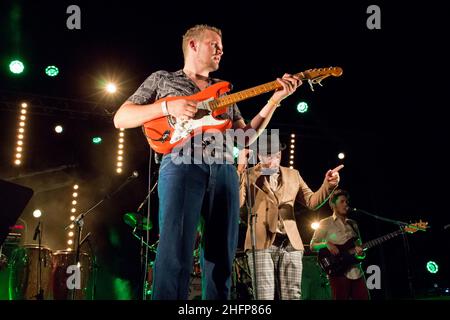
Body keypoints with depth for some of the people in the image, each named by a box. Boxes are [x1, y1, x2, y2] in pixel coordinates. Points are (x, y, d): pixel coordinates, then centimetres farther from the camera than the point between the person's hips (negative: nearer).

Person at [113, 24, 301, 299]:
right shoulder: (161, 79, 17)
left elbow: (246, 137, 19)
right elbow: (120, 119, 8)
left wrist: (275, 100, 9)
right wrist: (167, 107, -6)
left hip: (224, 170, 5)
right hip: (182, 165, -4)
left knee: (221, 259, 1)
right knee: (176, 254, -19)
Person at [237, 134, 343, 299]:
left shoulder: (293, 174, 18)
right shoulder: (248, 175, 6)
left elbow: (311, 201, 18)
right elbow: (236, 203, -8)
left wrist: (328, 184, 1)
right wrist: (240, 169, -14)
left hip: (290, 243, 4)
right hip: (261, 243, -3)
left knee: (292, 296, 2)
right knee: (265, 296, -8)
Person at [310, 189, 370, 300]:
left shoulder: (353, 224, 18)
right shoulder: (325, 223, 3)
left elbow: (359, 246, 20)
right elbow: (313, 245, 1)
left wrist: (360, 252, -4)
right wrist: (327, 243, -19)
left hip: (357, 272, 5)